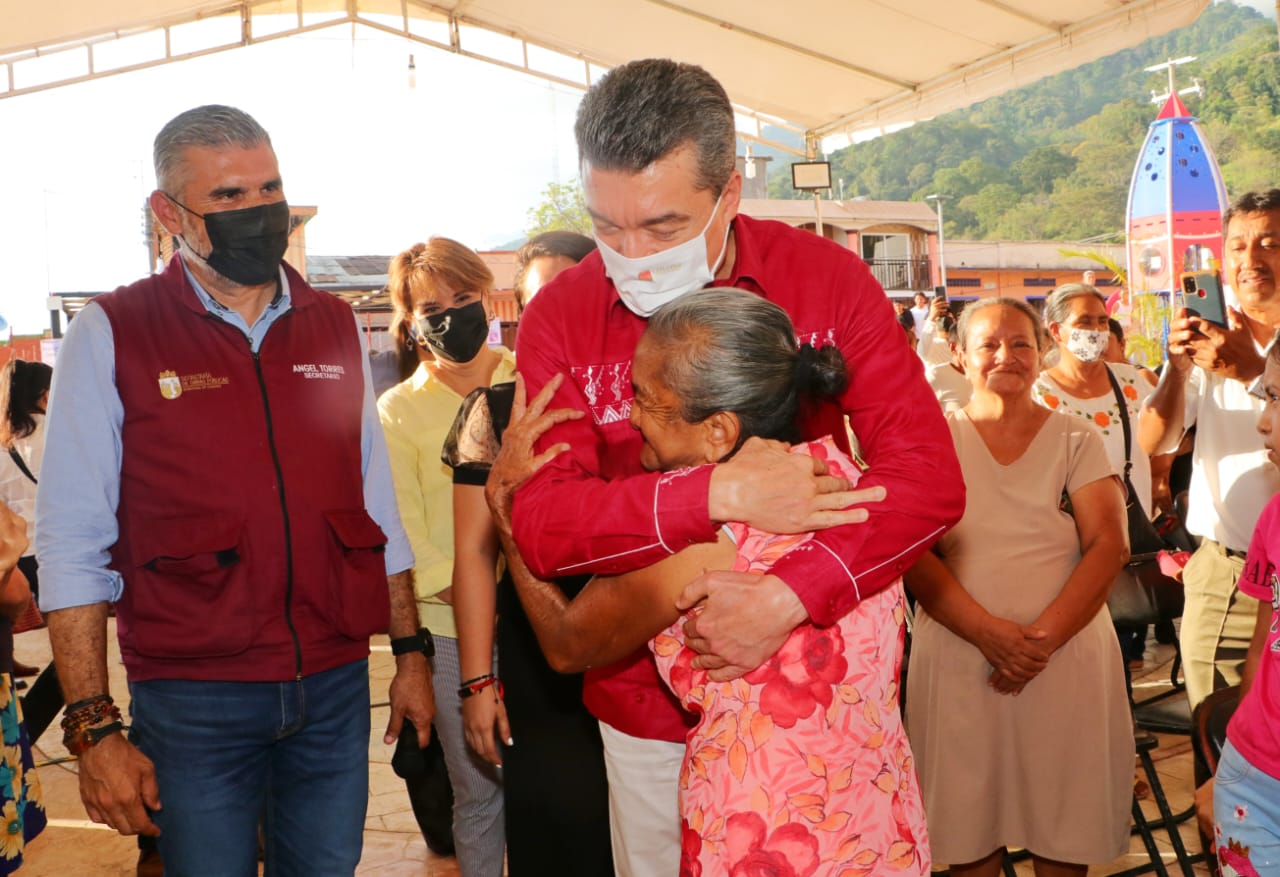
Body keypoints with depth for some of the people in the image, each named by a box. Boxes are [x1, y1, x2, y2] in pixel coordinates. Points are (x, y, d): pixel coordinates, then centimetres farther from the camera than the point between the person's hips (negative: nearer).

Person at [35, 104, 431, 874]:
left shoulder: (336, 328, 6)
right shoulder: (111, 335, -5)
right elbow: (72, 543, -7)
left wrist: (411, 652, 10)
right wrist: (93, 727, -11)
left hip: (336, 687, 4)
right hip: (194, 697, -3)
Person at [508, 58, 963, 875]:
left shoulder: (827, 279, -11)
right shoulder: (561, 315, -9)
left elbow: (930, 477, -16)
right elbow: (540, 524, -16)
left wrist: (788, 598, -29)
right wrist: (717, 495, -29)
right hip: (648, 708, 1)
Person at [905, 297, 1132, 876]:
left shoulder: (1076, 439, 6)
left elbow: (1108, 546, -2)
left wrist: (1044, 636, -15)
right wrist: (990, 633, -16)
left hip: (1067, 653, 1)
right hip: (957, 655, 0)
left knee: (1064, 823, 6)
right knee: (968, 822, 6)